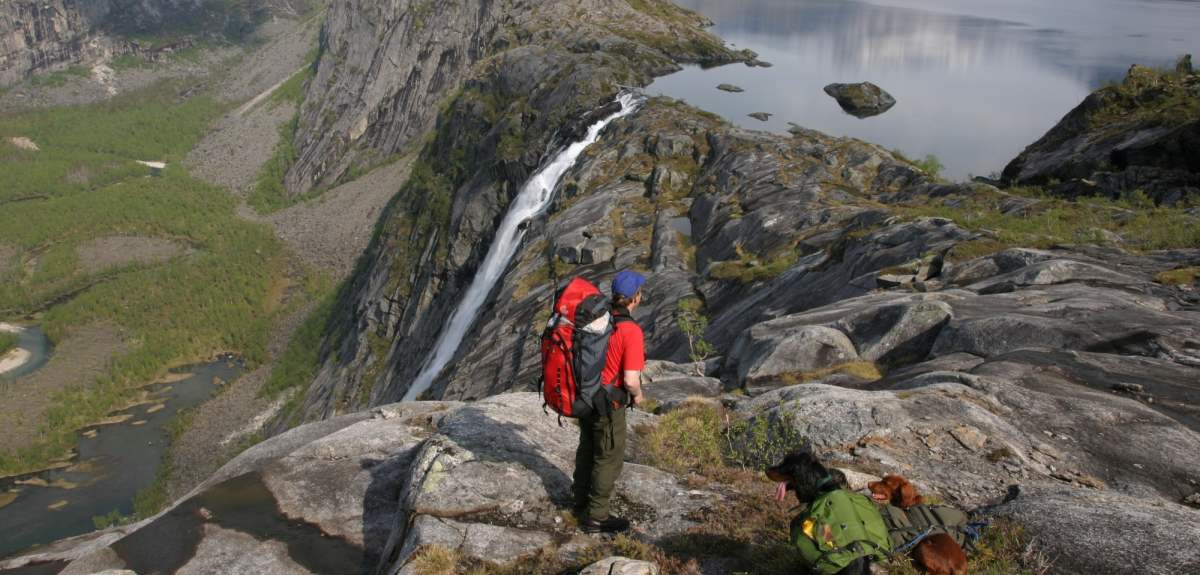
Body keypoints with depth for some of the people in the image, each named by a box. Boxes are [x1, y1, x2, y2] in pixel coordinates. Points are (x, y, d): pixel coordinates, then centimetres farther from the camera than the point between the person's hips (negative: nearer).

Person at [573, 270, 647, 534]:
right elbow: (631, 380, -27)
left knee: (587, 450, 24)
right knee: (609, 459, 9)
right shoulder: (631, 331, -26)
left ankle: (582, 502, 42)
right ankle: (596, 517, 21)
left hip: (586, 394, 8)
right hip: (608, 405, -8)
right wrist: (638, 395, -5)